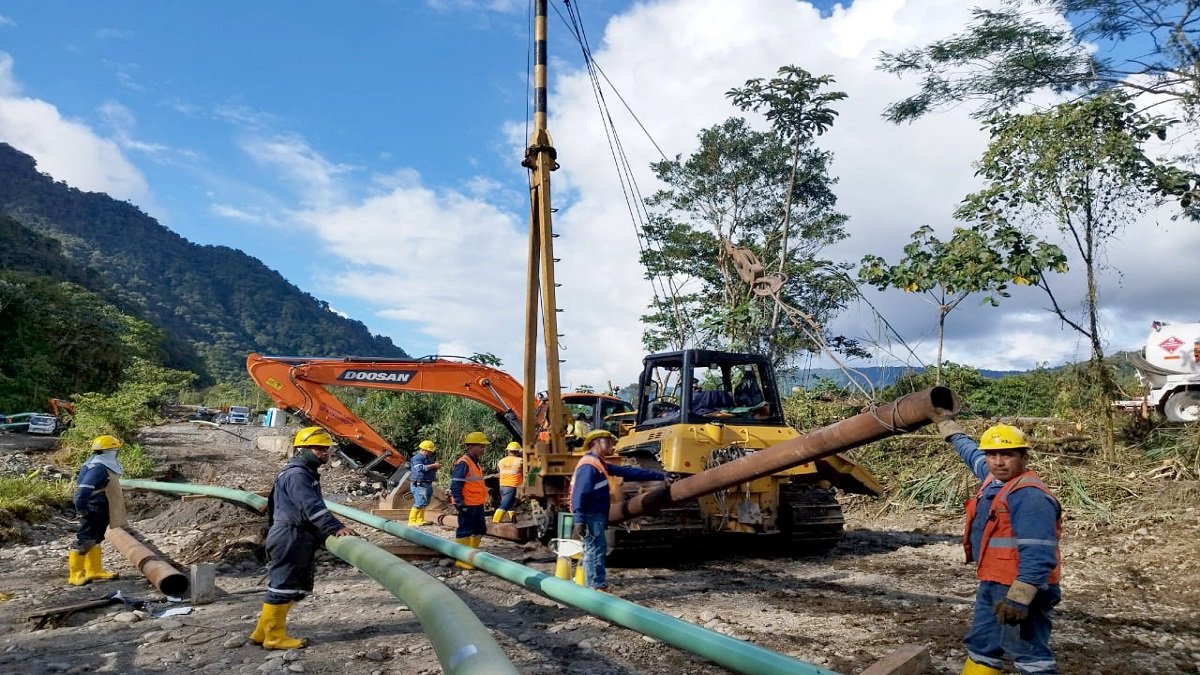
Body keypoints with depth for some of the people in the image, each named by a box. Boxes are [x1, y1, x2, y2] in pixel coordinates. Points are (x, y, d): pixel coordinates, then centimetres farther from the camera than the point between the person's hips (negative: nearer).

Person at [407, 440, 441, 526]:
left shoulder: (427, 458, 18)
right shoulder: (417, 458, -11)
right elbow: (421, 468, -26)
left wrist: (436, 467, 5)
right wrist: (433, 465, -22)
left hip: (428, 484, 10)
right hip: (420, 484, -10)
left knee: (424, 503, 15)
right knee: (419, 503, -14)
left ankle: (420, 520, 24)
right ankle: (412, 521, -12)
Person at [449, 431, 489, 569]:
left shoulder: (475, 463, 15)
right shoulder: (463, 463, -16)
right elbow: (455, 485, -20)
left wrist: (483, 500, 24)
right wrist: (460, 504, -23)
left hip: (477, 505, 10)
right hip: (467, 505, -10)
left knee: (479, 530, 16)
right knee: (465, 532, -3)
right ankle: (461, 560, 5)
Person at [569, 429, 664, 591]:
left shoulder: (599, 464, 17)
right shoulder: (589, 465, -15)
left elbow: (627, 472, 17)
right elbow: (581, 493, -23)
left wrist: (658, 476, 16)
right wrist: (579, 520, -31)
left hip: (596, 516, 10)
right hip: (591, 517, -10)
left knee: (594, 550, 13)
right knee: (595, 550, -7)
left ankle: (595, 587, 19)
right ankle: (597, 588, -4)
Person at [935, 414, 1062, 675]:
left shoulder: (1029, 495, -22)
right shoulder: (993, 478, 8)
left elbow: (1037, 555, -28)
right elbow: (971, 453, 31)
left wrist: (1019, 598, -34)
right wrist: (946, 423, 41)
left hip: (1017, 590, -10)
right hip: (992, 586, 10)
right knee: (981, 646, 19)